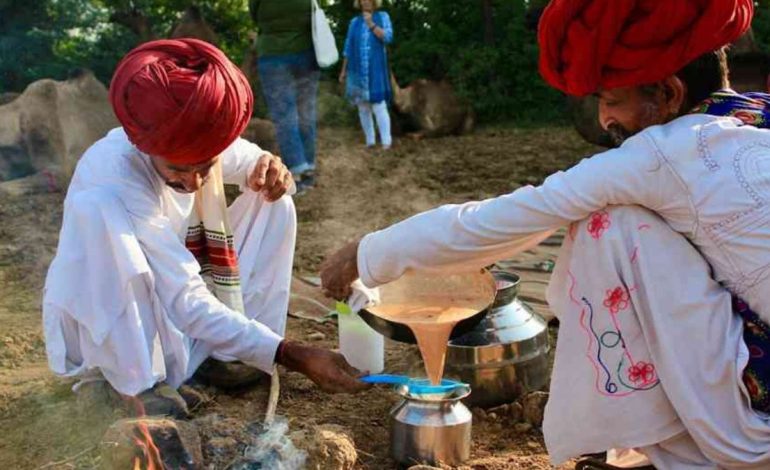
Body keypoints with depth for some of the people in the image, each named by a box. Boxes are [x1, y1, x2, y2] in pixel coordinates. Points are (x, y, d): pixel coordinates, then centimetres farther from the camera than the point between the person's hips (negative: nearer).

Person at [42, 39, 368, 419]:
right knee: (95, 208, -36)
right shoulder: (115, 177, -31)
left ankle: (226, 354, -5)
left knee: (274, 205, -7)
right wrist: (294, 356, -36)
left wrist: (272, 172, -21)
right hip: (106, 337, -6)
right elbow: (187, 302, -33)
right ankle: (137, 383, -21)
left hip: (173, 313, 6)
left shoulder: (199, 145, -13)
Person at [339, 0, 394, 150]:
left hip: (375, 71, -3)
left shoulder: (383, 17, 4)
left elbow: (387, 38, -11)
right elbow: (348, 47, 11)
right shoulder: (354, 22, 10)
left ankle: (386, 142, -8)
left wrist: (371, 24, -18)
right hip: (358, 72, 3)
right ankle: (370, 141, 13)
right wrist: (343, 70, 8)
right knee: (363, 107, 5)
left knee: (379, 106, -11)